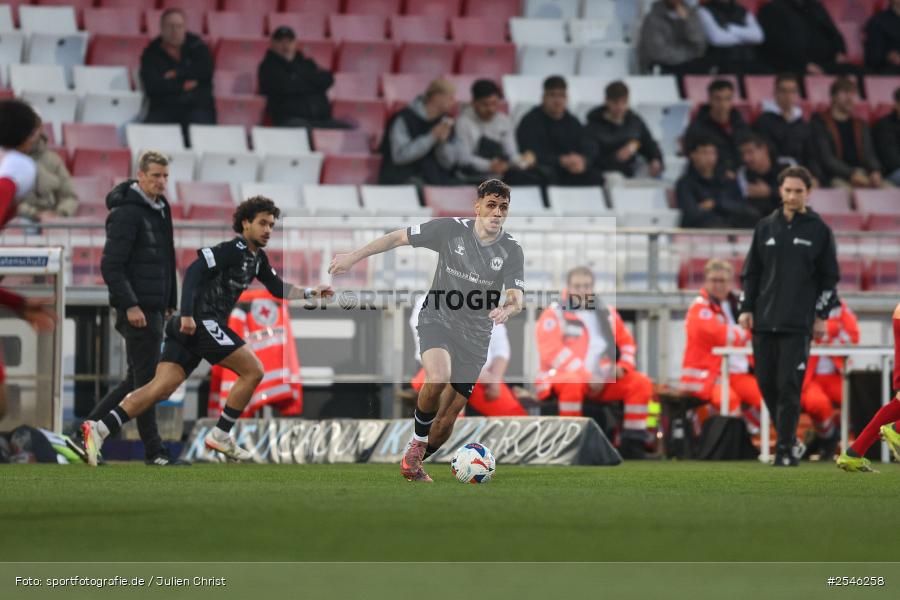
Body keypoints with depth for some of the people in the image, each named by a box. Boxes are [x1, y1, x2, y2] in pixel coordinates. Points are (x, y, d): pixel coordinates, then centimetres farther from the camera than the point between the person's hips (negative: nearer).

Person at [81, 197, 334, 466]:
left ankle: (100, 429, -17)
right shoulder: (233, 250, -9)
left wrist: (310, 293, 16)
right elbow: (194, 269, -18)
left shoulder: (257, 258, 20)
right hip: (201, 321, -9)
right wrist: (187, 314, -26)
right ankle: (220, 436, 4)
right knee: (253, 371, -3)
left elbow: (279, 289, 29)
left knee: (162, 388, -4)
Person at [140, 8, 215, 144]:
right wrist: (183, 86, -5)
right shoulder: (151, 53, 10)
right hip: (163, 109, 0)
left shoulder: (196, 46, 14)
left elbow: (206, 70, -5)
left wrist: (176, 74, -2)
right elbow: (151, 85, -5)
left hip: (197, 108, 0)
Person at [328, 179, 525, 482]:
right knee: (438, 378, -32)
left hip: (474, 337, 2)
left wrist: (506, 309, -38)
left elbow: (516, 297, -13)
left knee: (449, 414, 3)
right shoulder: (451, 229, -9)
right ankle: (417, 442, -9)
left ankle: (414, 463, 28)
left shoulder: (511, 250, -6)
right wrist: (353, 257, -2)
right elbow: (399, 237, -1)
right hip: (437, 319, -2)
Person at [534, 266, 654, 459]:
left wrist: (623, 366, 1)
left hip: (603, 382, 5)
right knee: (573, 382, -40)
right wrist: (587, 377, -20)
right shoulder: (554, 315, 0)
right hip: (561, 378, -5)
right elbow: (552, 352, -13)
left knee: (641, 383, -12)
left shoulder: (607, 314, 17)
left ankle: (632, 444, -10)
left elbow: (627, 343, 24)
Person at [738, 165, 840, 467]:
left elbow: (829, 277, 4)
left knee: (789, 386, -9)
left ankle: (785, 450, -5)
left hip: (798, 323, -4)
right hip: (764, 321, 4)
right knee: (766, 383, 4)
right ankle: (789, 440, 19)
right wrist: (746, 308, 5)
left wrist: (821, 316, -3)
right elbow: (751, 271, 14)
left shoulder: (819, 230, 3)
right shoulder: (765, 227, 11)